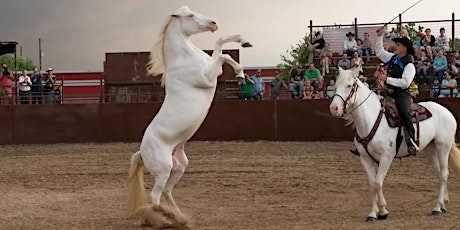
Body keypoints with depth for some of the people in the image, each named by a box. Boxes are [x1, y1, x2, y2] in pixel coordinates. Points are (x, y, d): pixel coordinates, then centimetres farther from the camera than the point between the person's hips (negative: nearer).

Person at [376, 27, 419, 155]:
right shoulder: (392, 58, 14)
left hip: (401, 94, -9)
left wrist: (387, 79, -20)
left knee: (404, 112, -32)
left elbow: (405, 82, -20)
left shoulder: (409, 65, -9)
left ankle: (412, 142, -36)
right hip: (389, 92, 9)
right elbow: (379, 52, 30)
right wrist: (379, 37, 20)